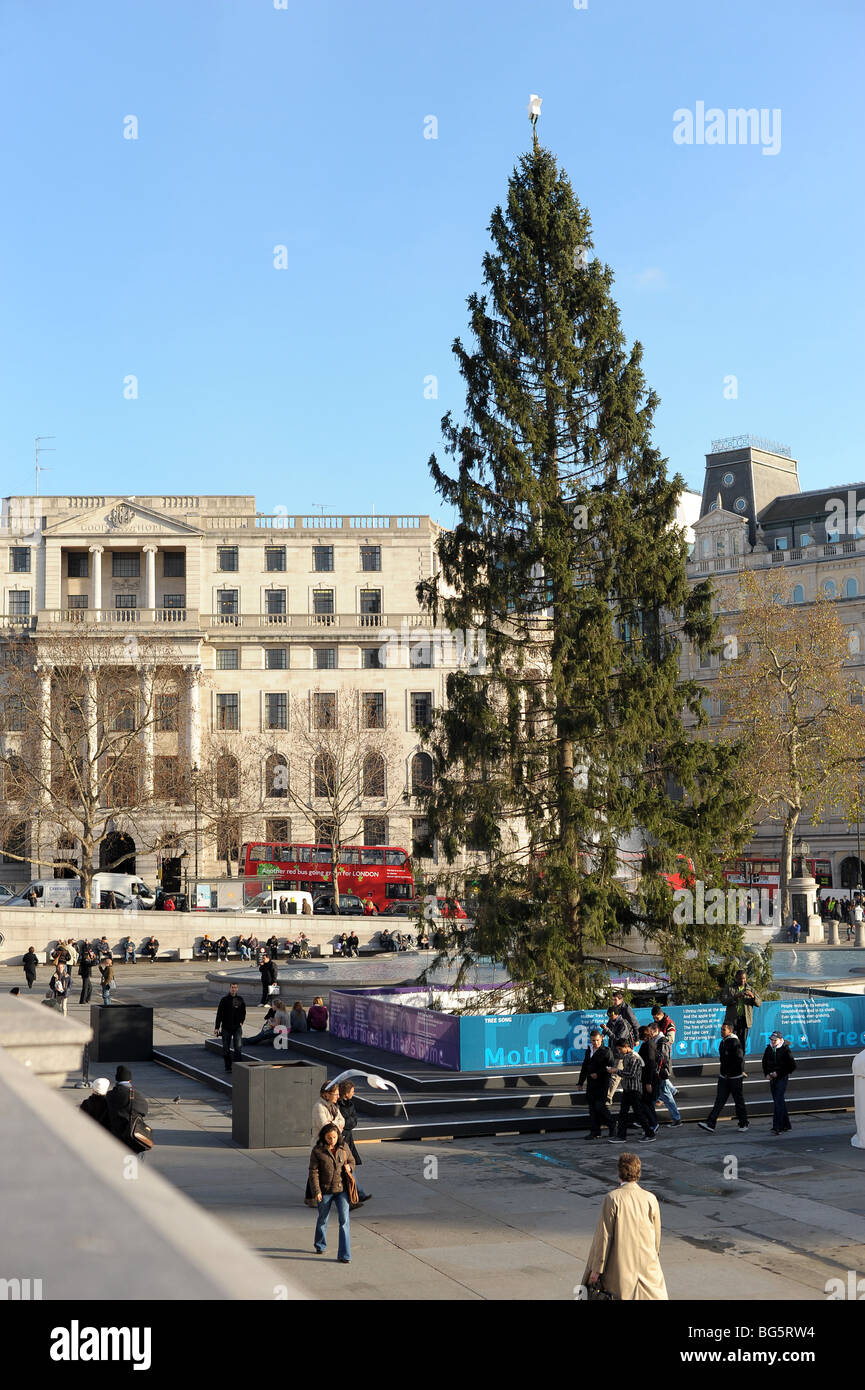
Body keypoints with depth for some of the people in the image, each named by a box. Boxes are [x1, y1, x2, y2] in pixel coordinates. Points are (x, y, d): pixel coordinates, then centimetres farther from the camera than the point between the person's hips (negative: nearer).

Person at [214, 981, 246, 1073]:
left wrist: (241, 1022, 4)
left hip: (237, 1027, 1)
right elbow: (219, 1014, -3)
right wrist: (217, 1027, -8)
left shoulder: (240, 1000, 5)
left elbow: (243, 1012, 19)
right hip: (226, 1028, -1)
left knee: (238, 1047, -11)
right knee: (226, 1049, 6)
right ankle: (228, 1067, 16)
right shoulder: (224, 999, -3)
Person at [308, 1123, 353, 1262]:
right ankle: (320, 1245, 43)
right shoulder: (317, 1151, -9)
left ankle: (344, 1255, -6)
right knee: (322, 1219, 16)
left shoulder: (343, 1148, 1)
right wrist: (316, 1192, -16)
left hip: (341, 1189, 1)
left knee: (345, 1220, -9)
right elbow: (313, 1172, -9)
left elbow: (351, 1160, 19)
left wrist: (349, 1167, -5)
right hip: (325, 1191, -1)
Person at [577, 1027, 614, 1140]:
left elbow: (611, 1067, -10)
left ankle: (612, 1125, 11)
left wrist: (598, 1074, -15)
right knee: (592, 1108, 6)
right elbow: (584, 1068, 20)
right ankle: (595, 1132, 11)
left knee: (600, 1106, -11)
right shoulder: (588, 1051, 13)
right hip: (591, 1084, 6)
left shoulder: (606, 1051, -6)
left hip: (602, 1084, -6)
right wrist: (580, 1083, 18)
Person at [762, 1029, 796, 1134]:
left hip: (782, 1078, -6)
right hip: (772, 1078, 6)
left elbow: (792, 1066, -9)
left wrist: (778, 1073, -13)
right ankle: (786, 1125, 24)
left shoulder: (785, 1050, -11)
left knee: (778, 1101, -14)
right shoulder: (769, 1049, 5)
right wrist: (767, 1073, 3)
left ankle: (778, 1127, -16)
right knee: (778, 1101, 12)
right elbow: (765, 1062, 19)